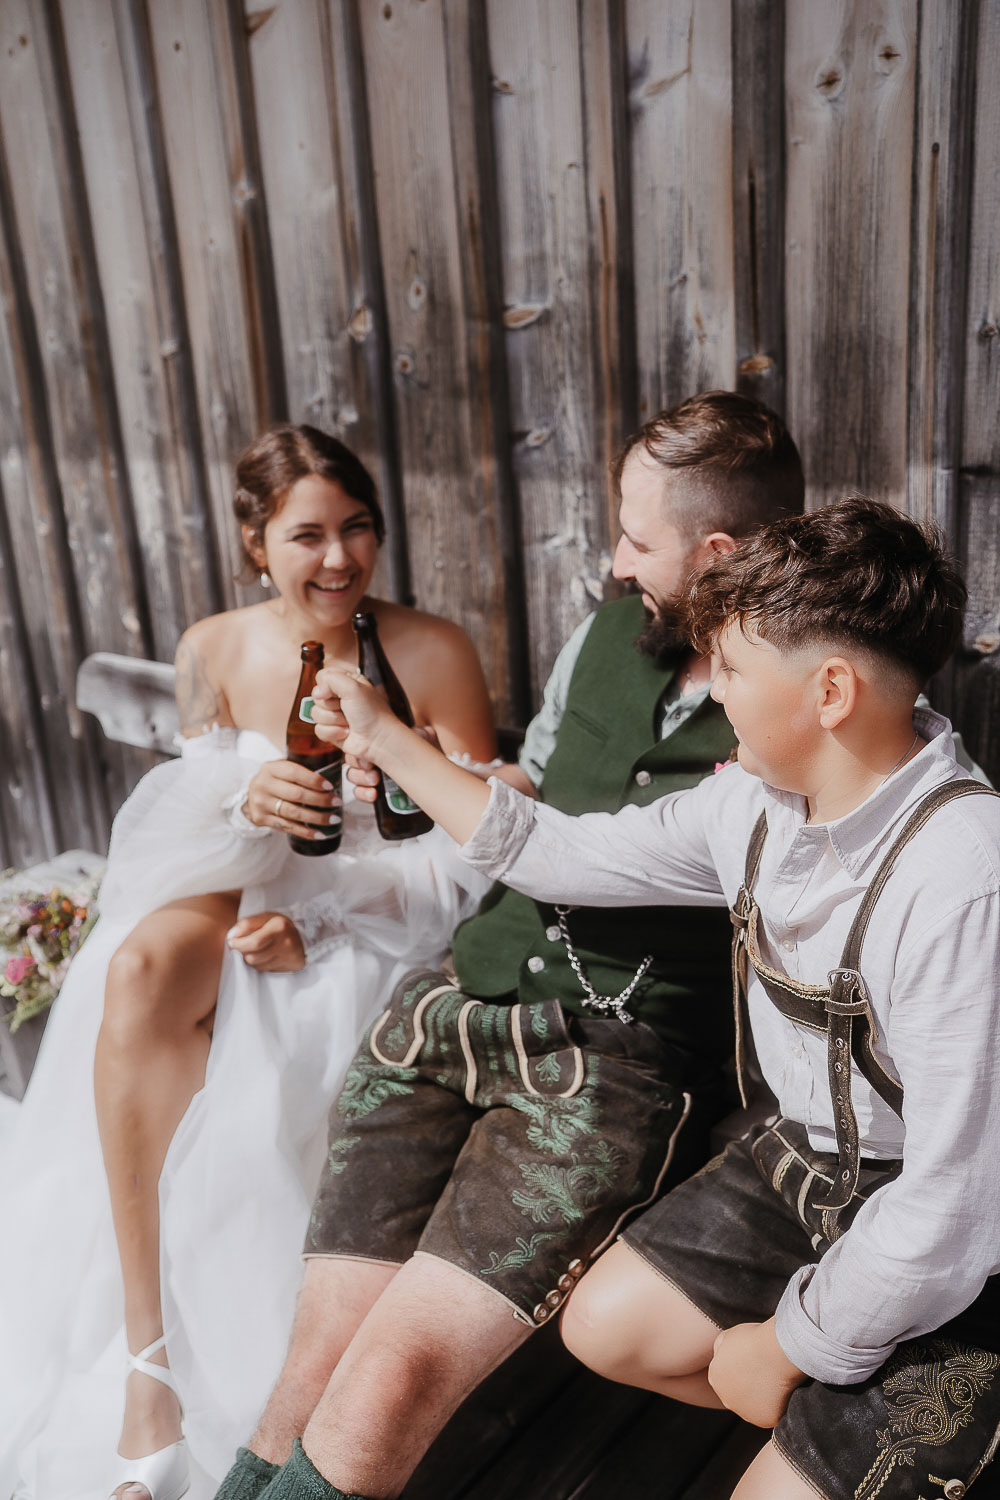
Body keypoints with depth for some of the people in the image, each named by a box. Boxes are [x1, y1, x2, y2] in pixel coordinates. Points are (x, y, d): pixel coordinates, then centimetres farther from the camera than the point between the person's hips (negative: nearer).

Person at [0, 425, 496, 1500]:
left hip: (382, 917, -2)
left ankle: (162, 1369, -3)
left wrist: (318, 925, -19)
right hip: (241, 890, 3)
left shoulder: (432, 652, -9)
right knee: (139, 971, -31)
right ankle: (149, 1355, -21)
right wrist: (248, 799, -18)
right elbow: (194, 822, 7)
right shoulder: (213, 651, 0)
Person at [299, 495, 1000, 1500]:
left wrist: (786, 1347, -14)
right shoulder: (758, 804, -10)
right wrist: (384, 740, 7)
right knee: (608, 1327, 10)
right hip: (813, 1158, 7)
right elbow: (554, 852, 3)